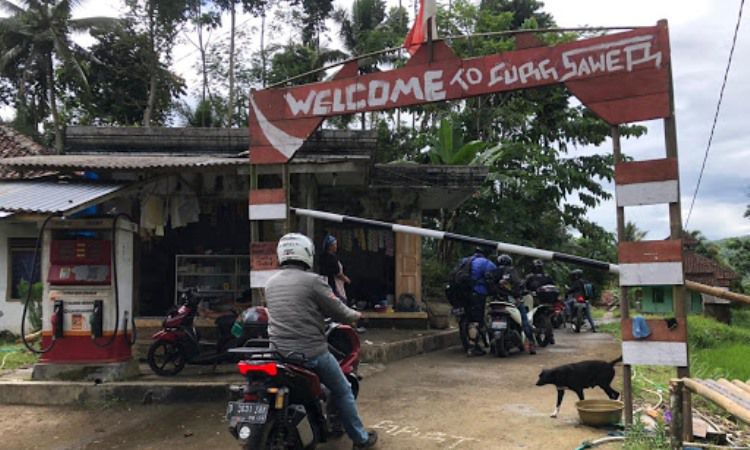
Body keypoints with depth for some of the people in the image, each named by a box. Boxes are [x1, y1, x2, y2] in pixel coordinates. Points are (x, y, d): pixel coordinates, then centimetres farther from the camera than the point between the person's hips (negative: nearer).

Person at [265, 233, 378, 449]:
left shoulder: (270, 283, 7)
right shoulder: (312, 281, -12)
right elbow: (339, 312, -8)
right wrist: (355, 315, 14)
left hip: (278, 351, 6)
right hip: (311, 352, -5)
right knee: (342, 391, 14)